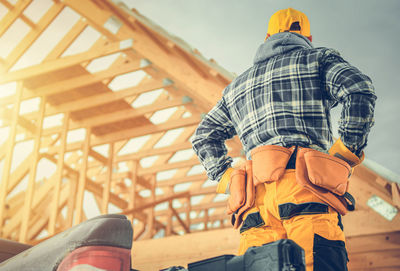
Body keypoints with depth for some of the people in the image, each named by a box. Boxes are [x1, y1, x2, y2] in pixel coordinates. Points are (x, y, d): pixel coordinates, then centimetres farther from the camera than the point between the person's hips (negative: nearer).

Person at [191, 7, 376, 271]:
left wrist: (227, 178, 25)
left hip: (255, 198, 5)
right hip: (305, 188, -4)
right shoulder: (319, 59, 19)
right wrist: (347, 152, 4)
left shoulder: (237, 86, 34)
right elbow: (359, 89, 0)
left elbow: (204, 136, 36)